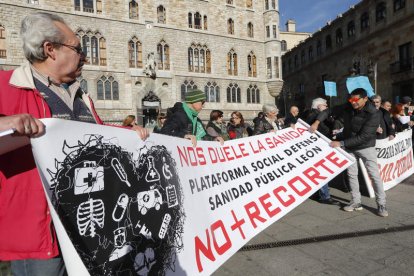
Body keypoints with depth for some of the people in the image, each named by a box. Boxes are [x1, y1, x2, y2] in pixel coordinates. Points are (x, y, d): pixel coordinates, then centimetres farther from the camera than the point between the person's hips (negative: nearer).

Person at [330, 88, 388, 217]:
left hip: (366, 147, -4)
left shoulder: (373, 114, -24)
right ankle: (356, 202, 18)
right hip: (349, 147, 5)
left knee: (374, 175, -3)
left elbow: (363, 137, -28)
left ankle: (381, 205, 11)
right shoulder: (347, 108, -8)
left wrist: (341, 143, -31)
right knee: (351, 174, 7)